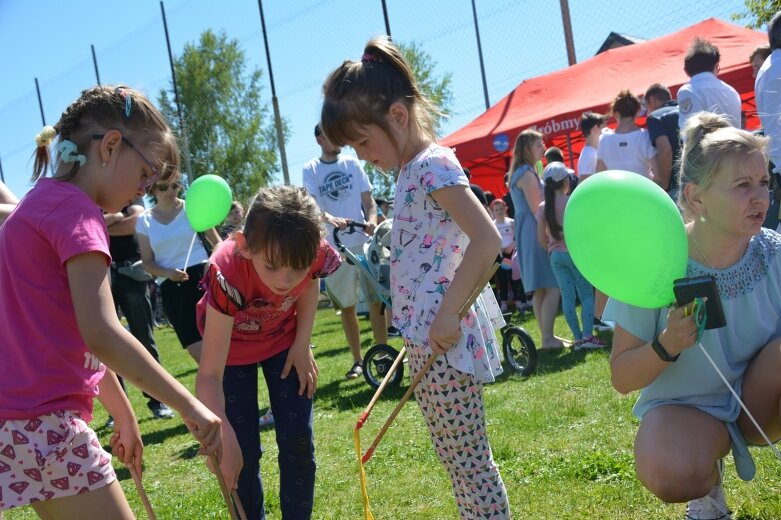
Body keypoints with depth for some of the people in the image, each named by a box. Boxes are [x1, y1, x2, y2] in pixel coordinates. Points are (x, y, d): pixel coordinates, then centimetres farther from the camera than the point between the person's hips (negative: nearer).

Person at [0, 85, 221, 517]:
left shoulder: (44, 201, 18)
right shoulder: (74, 208, -12)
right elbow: (101, 334, -24)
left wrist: (123, 413, 24)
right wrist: (188, 405, -21)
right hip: (45, 421, -10)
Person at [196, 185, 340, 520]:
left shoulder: (316, 254, -33)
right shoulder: (228, 275, -42)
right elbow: (210, 375, -41)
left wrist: (302, 344, -8)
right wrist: (222, 436, -53)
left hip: (283, 338, 3)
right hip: (233, 345, -2)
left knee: (298, 439, 0)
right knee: (243, 450, -4)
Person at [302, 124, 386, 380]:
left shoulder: (352, 163, 7)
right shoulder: (310, 169, 2)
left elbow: (368, 200, 6)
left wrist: (372, 220, -15)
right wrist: (329, 219, -32)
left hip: (363, 242, 0)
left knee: (377, 300, -3)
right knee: (347, 306, 7)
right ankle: (358, 360, 17)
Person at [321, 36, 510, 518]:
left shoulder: (433, 165, -16)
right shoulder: (413, 169, 14)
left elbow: (487, 239, -27)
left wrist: (449, 314, -26)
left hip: (442, 340, -10)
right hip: (428, 339, 10)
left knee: (469, 462, -1)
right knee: (462, 460, 18)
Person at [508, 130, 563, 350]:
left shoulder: (521, 173, 18)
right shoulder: (527, 174, -14)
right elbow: (537, 210, -17)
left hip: (527, 235, 10)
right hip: (536, 234, -10)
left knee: (540, 289, 11)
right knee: (552, 287, -11)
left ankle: (547, 336, 15)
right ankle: (548, 338, -12)